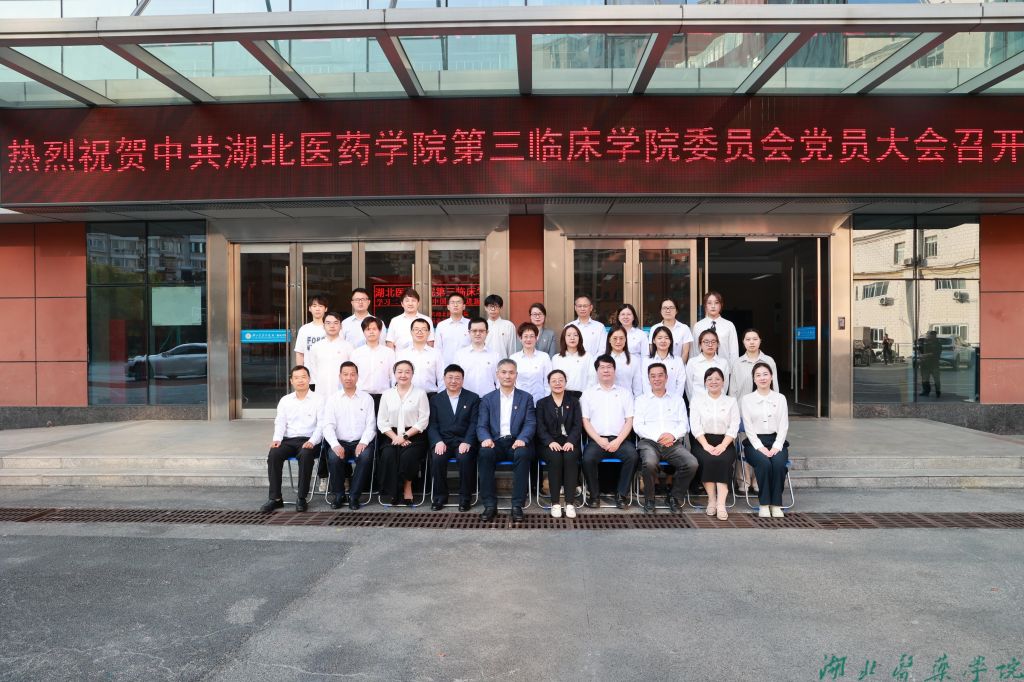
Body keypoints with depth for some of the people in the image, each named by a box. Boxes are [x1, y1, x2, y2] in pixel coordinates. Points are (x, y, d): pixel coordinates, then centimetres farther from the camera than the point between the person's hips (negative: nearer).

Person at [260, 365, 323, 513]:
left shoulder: (318, 400, 7)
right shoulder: (285, 401, 18)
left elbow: (321, 424, -2)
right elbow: (280, 422, 9)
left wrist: (312, 441, -19)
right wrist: (277, 439, -12)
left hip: (308, 441, -3)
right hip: (288, 440, 3)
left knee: (305, 455, -35)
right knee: (273, 454, -26)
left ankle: (301, 498, -25)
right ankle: (275, 498, -20)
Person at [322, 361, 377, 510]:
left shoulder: (366, 398, 10)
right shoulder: (333, 399, 9)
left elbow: (371, 425, 3)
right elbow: (328, 426, 0)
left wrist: (363, 442, -15)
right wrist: (335, 445, -18)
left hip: (360, 442, 0)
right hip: (340, 443, 0)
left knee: (366, 456, -32)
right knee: (334, 457, -31)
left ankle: (354, 496, -17)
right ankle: (338, 495, -9)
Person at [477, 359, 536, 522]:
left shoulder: (526, 398, 13)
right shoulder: (487, 399, 14)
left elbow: (530, 424, 2)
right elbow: (481, 425, 6)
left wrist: (522, 439, -20)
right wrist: (486, 438, -18)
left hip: (516, 442, -1)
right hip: (496, 443, 1)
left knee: (523, 454, -35)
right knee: (484, 453, -33)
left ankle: (517, 505, -26)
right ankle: (490, 504, -24)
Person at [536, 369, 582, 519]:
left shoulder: (573, 401, 14)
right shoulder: (542, 403, 13)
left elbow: (578, 425, 3)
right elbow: (540, 427, 1)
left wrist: (570, 441, -17)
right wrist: (551, 442, -18)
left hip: (569, 441, 0)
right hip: (550, 443, 0)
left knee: (570, 457, -33)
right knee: (555, 458, -33)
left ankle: (570, 502, -30)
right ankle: (555, 502, -26)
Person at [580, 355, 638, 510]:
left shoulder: (625, 393, 15)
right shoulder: (588, 393, 13)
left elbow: (629, 421, 6)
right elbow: (585, 421, 6)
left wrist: (618, 441, -9)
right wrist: (599, 440, -9)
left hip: (620, 439, 1)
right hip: (597, 439, -1)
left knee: (632, 455, -29)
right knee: (588, 458, -30)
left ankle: (622, 494, -11)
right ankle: (594, 494, -8)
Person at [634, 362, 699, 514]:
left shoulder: (677, 400, 22)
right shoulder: (641, 400, 16)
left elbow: (684, 424, 11)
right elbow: (638, 426, 3)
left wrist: (673, 435, -11)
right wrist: (658, 437, -12)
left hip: (674, 443, 2)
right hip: (649, 442, -2)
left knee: (692, 463, -27)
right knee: (650, 463, -36)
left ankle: (675, 497, -2)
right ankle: (649, 499, -10)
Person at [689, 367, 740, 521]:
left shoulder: (731, 401, 14)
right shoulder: (697, 399, 11)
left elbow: (734, 427, 3)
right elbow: (695, 426, 0)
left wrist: (722, 445, -13)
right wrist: (706, 445, -14)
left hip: (724, 442, 0)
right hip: (702, 442, 0)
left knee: (723, 460, -30)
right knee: (708, 459, -31)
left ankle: (721, 503, -32)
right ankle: (711, 499, -22)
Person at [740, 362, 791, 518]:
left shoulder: (780, 398, 13)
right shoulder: (746, 399, 8)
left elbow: (783, 426, 5)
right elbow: (748, 427, 0)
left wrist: (776, 447, -10)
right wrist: (760, 447, -14)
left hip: (776, 442, 1)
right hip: (754, 442, -1)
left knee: (779, 463, -31)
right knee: (764, 463, -33)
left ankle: (776, 504, -21)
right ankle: (764, 505, -24)